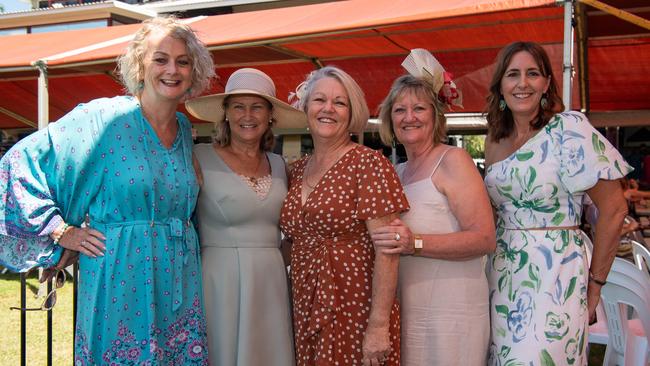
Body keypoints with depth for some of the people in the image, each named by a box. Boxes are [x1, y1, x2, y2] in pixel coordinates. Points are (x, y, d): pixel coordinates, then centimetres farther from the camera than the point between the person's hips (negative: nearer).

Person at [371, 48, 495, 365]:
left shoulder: (453, 160, -8)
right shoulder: (397, 172, 13)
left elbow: (485, 239, -18)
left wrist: (414, 243, -27)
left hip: (450, 313, -6)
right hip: (405, 310, 7)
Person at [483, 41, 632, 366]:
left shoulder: (568, 129, -9)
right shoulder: (495, 141, 9)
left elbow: (614, 208, -9)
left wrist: (595, 282, -5)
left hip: (555, 276, -6)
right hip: (502, 274, 6)